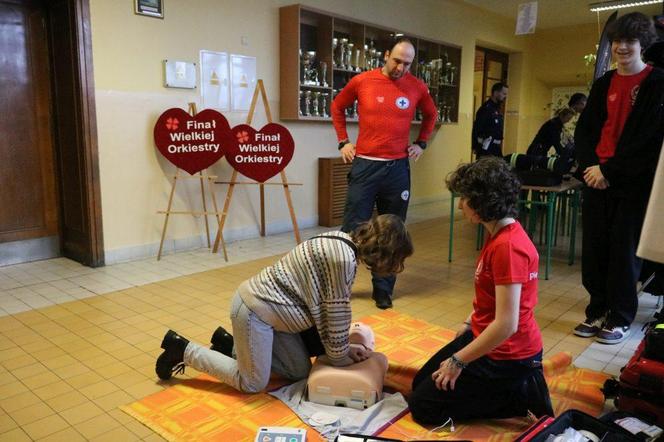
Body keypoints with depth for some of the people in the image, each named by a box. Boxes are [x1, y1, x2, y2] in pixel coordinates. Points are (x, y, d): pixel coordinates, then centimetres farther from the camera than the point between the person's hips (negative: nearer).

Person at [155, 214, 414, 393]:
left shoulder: (342, 241, 5)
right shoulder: (343, 258, -26)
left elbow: (327, 310, 10)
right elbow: (336, 314, -17)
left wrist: (344, 346, 7)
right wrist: (340, 354, -1)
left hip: (267, 306, 10)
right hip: (255, 310, -10)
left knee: (300, 371, 14)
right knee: (252, 384, 5)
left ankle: (229, 344, 24)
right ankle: (182, 350, 14)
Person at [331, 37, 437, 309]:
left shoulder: (417, 87, 3)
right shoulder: (361, 81, -2)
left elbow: (431, 114, 22)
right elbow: (337, 107, 13)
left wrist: (421, 143, 12)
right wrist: (343, 142, 6)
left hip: (398, 168, 2)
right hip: (365, 165, -2)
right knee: (353, 229, 2)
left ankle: (383, 290, 20)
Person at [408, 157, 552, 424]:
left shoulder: (507, 246, -29)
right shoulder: (501, 234, 3)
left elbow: (506, 325, -29)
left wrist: (458, 361, -20)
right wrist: (469, 323, 15)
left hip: (506, 355, -10)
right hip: (484, 335, 10)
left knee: (422, 407, -1)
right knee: (421, 382, 18)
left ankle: (522, 395, 3)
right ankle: (517, 386, 16)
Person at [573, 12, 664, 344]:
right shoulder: (603, 84, 13)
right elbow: (584, 130, 10)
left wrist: (610, 170, -14)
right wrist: (590, 166, -7)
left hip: (634, 182, -4)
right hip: (596, 177, 4)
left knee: (624, 250, 1)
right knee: (593, 248, 6)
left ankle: (620, 319, 14)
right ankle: (597, 312, 19)